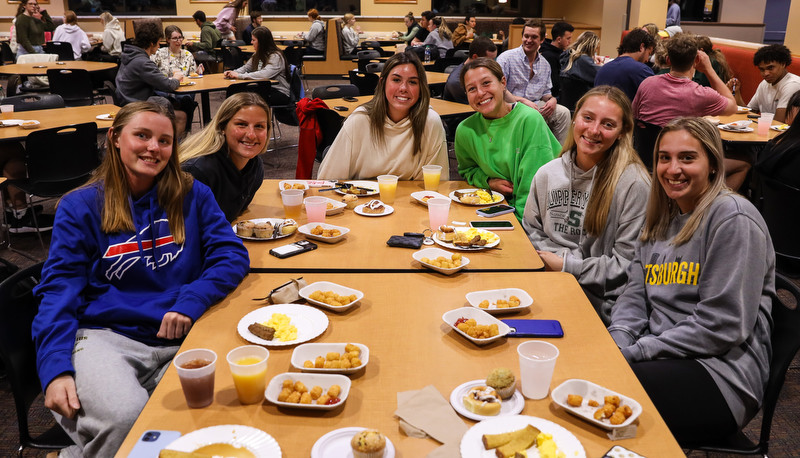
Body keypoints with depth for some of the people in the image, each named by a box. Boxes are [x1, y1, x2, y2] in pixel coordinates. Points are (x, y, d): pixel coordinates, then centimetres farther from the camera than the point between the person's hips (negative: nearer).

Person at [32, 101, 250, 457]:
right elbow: (60, 287, 2)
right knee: (125, 418, -32)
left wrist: (191, 301, -14)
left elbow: (232, 254, 5)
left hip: (181, 336, 2)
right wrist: (55, 369, -12)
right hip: (106, 334, -1)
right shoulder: (80, 207, 8)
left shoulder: (191, 195, 12)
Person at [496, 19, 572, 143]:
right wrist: (522, 100, -21)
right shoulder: (506, 58, -5)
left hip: (536, 106, 6)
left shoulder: (545, 64, 15)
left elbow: (545, 92, 23)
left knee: (563, 112, -16)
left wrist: (552, 99, -3)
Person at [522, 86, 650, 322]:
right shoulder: (547, 174, 8)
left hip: (599, 301, -5)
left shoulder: (634, 183, -10)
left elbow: (628, 264, -9)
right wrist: (551, 259, -4)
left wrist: (567, 266, -10)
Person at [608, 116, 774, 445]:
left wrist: (634, 353, -16)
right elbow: (635, 296, 11)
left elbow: (721, 326, -17)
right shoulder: (662, 220, 14)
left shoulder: (733, 217, -11)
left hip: (720, 375, -7)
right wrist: (618, 343, -9)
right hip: (660, 358, 7)